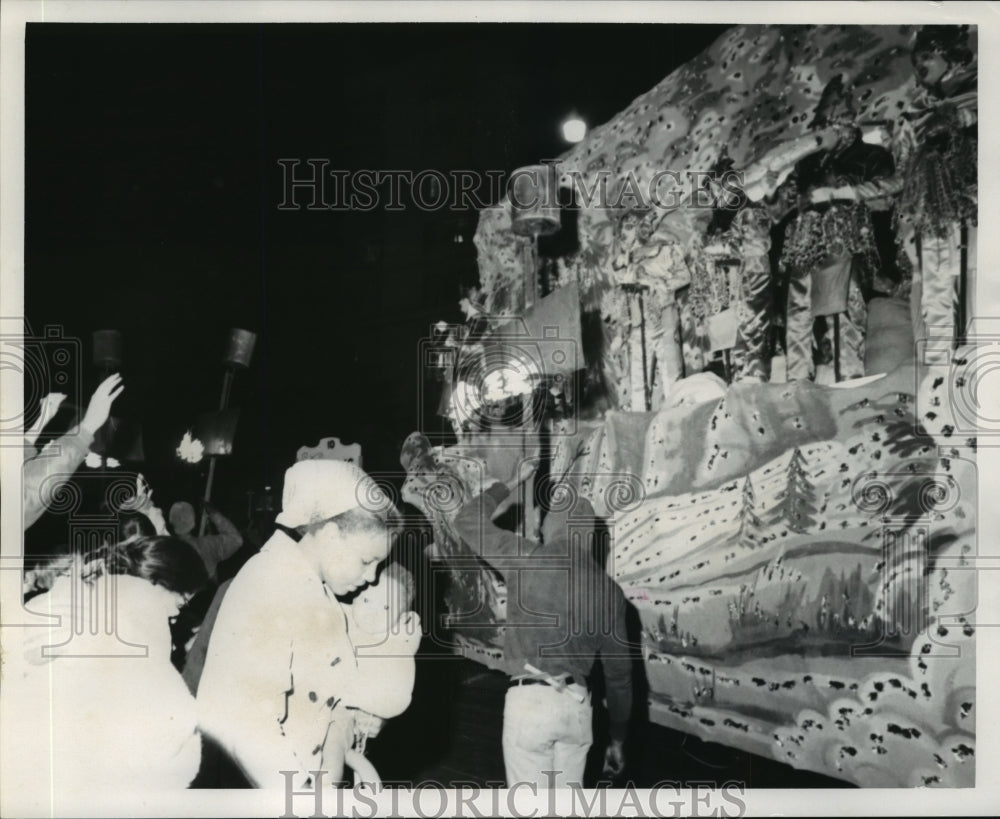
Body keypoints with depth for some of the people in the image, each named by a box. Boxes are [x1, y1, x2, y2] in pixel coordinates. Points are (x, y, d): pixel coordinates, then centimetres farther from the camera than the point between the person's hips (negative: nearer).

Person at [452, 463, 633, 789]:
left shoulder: (530, 559, -5)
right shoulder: (609, 590, 7)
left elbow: (469, 520, 5)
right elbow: (619, 670, 11)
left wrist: (511, 483, 18)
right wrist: (617, 739, 19)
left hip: (529, 700, -4)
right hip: (577, 703, 4)